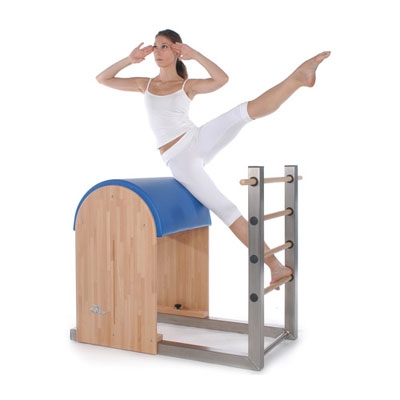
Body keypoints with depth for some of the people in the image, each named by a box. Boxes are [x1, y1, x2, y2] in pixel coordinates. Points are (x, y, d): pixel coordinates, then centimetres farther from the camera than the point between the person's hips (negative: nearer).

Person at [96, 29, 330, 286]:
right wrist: (130, 59, 2)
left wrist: (194, 55, -14)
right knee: (225, 209, -12)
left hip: (198, 140, 1)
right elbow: (102, 79, 12)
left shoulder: (189, 86, 5)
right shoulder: (145, 85, 12)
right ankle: (274, 264, -11)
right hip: (179, 160, -1)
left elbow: (222, 79, -15)